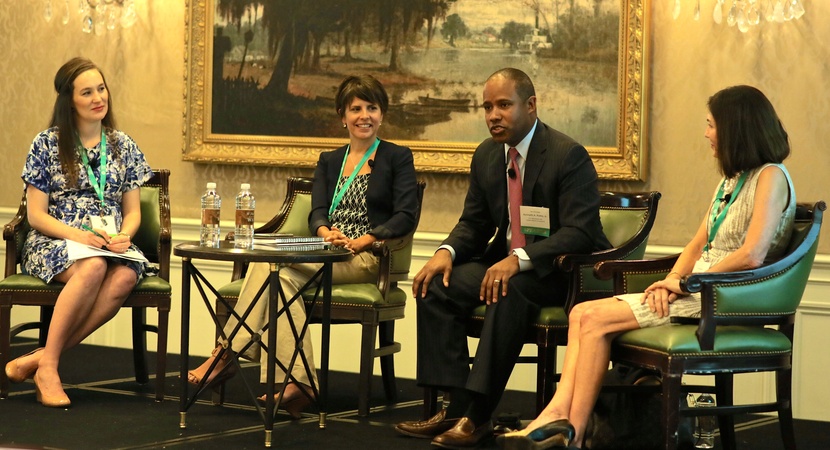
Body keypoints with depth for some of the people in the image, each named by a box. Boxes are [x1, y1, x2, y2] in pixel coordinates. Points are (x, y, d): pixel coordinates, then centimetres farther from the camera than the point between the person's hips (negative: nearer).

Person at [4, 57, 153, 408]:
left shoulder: (123, 146, 14)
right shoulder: (47, 144, 3)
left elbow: (132, 211, 13)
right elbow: (36, 215, -1)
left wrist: (123, 236, -11)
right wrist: (77, 235, -19)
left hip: (110, 245, 3)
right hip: (53, 243, -3)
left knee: (125, 277, -35)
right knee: (93, 268, -39)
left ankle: (38, 358, -31)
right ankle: (48, 365, -31)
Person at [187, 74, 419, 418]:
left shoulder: (398, 158, 8)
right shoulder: (329, 161, 23)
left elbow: (405, 217, -4)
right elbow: (317, 213, 9)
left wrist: (363, 241, -17)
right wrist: (327, 233, -15)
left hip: (365, 260, -5)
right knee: (280, 276, -32)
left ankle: (226, 355, -25)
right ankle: (295, 385, -40)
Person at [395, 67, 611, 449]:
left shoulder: (569, 155, -15)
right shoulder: (486, 156, 7)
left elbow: (579, 232, -23)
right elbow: (474, 223, 15)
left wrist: (519, 259, -35)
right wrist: (447, 252, -9)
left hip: (559, 271, -7)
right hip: (505, 261, 7)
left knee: (509, 291, -37)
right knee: (436, 286, -15)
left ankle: (476, 415, -32)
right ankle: (457, 406, -17)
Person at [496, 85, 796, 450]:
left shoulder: (770, 177, -9)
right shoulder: (731, 179, 20)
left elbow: (752, 255, -21)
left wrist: (685, 283, -13)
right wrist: (671, 280, -3)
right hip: (697, 290, 9)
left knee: (596, 320, -18)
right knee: (582, 313, -9)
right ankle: (558, 414, -24)